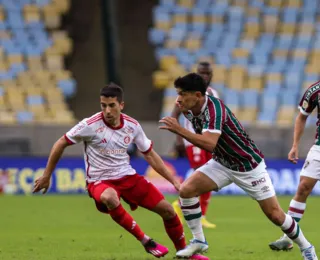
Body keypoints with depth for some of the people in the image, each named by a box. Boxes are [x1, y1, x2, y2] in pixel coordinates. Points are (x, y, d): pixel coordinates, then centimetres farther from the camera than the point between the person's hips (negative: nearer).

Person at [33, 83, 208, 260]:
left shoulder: (132, 126, -4)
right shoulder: (90, 125, -18)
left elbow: (149, 155, 9)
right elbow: (60, 144, -6)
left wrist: (173, 180, 6)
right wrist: (46, 176, -3)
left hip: (128, 176, 5)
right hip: (100, 181, -5)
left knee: (167, 210, -2)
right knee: (109, 198, -41)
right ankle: (146, 242, -25)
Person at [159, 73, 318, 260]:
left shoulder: (214, 108, -30)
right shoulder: (190, 110, -5)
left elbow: (209, 143, -45)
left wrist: (179, 130, -46)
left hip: (249, 165, -7)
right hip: (222, 164, 7)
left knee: (275, 215, -3)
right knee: (186, 190, -13)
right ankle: (199, 241, 1)